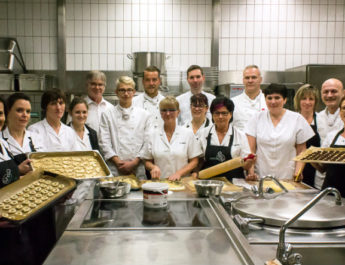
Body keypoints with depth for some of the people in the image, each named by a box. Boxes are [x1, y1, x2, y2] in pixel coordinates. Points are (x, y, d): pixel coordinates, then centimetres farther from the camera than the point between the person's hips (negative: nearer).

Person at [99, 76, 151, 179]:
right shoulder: (107, 115, 6)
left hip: (138, 169, 1)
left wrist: (134, 162, -6)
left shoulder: (144, 115, 8)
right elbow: (104, 142, 1)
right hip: (115, 169, 0)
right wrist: (118, 161, -9)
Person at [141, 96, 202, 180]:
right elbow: (147, 161, 15)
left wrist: (179, 173, -8)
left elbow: (194, 161, 6)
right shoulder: (153, 135, 10)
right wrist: (154, 167, -6)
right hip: (159, 182, 2)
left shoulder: (188, 133, 6)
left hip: (182, 181, -1)